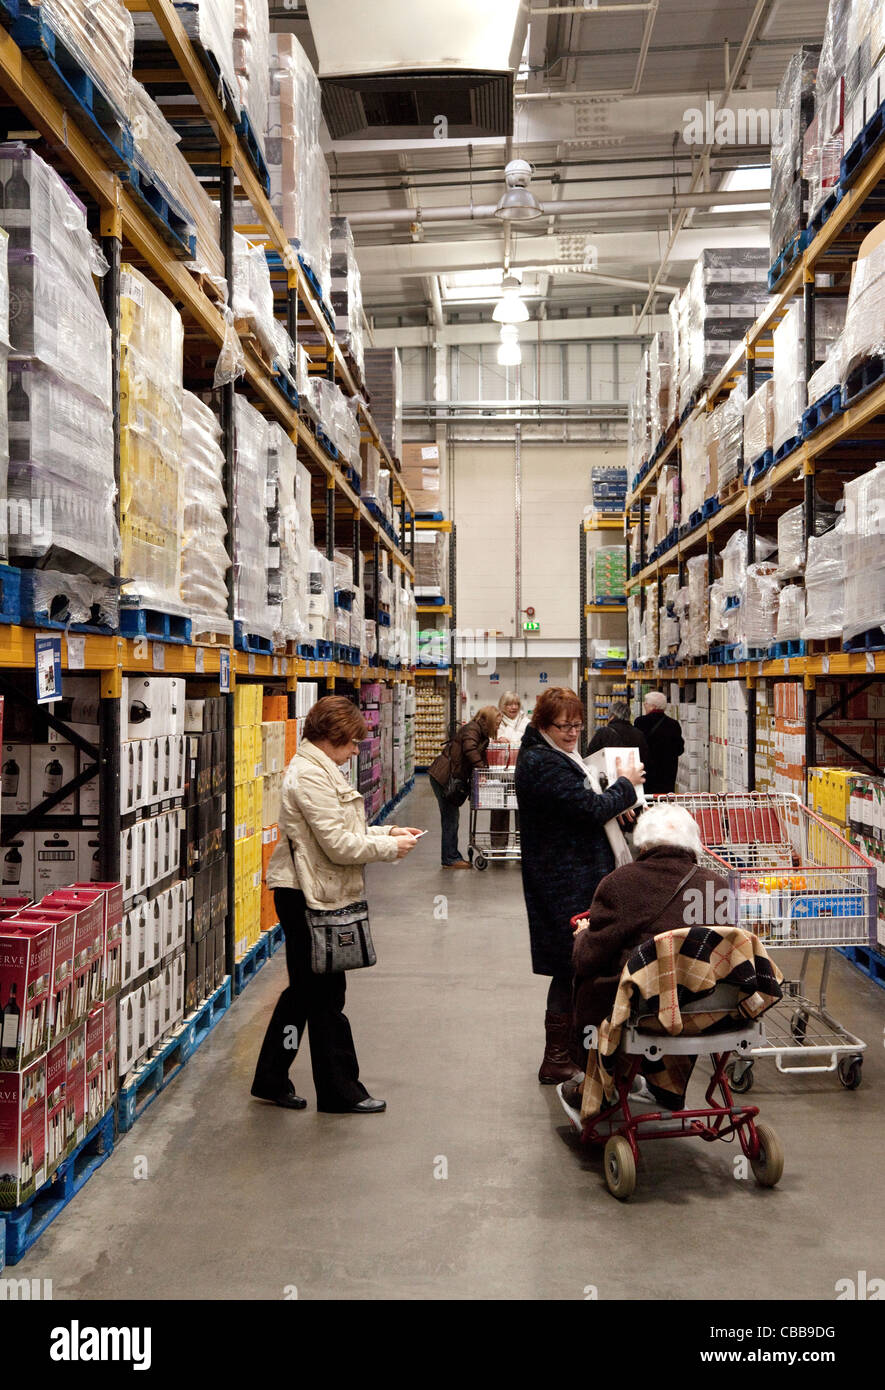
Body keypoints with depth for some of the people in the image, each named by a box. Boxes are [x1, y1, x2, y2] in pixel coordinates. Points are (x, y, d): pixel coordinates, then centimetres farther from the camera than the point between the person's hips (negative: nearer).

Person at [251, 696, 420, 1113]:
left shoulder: (318, 770, 15)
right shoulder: (310, 775, -19)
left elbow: (340, 831, 20)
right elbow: (339, 845, -22)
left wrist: (385, 831, 8)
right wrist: (391, 846, -11)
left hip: (307, 895, 11)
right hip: (307, 897, -11)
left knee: (306, 990, 17)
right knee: (325, 995, 2)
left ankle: (271, 1080, 27)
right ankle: (339, 1091, 15)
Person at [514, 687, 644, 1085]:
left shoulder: (550, 756, 15)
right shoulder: (543, 764, -19)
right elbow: (592, 809, -21)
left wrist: (615, 806, 6)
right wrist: (626, 785, -5)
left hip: (574, 876, 11)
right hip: (569, 883, -11)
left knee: (573, 965, 18)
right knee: (573, 965, -4)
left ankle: (570, 1047, 31)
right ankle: (556, 1061, 6)